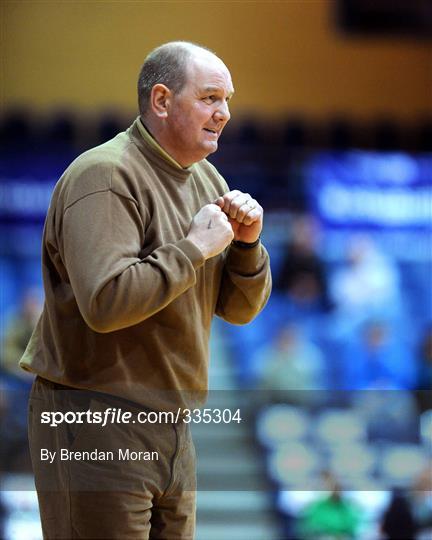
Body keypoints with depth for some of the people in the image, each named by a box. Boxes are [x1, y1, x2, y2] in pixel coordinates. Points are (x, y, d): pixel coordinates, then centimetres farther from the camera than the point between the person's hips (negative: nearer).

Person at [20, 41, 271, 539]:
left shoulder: (206, 180, 12)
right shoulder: (105, 176, -15)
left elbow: (240, 309, 15)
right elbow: (106, 301, -30)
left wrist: (246, 244, -4)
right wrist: (195, 247, -20)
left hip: (172, 428, 8)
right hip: (94, 424, -8)